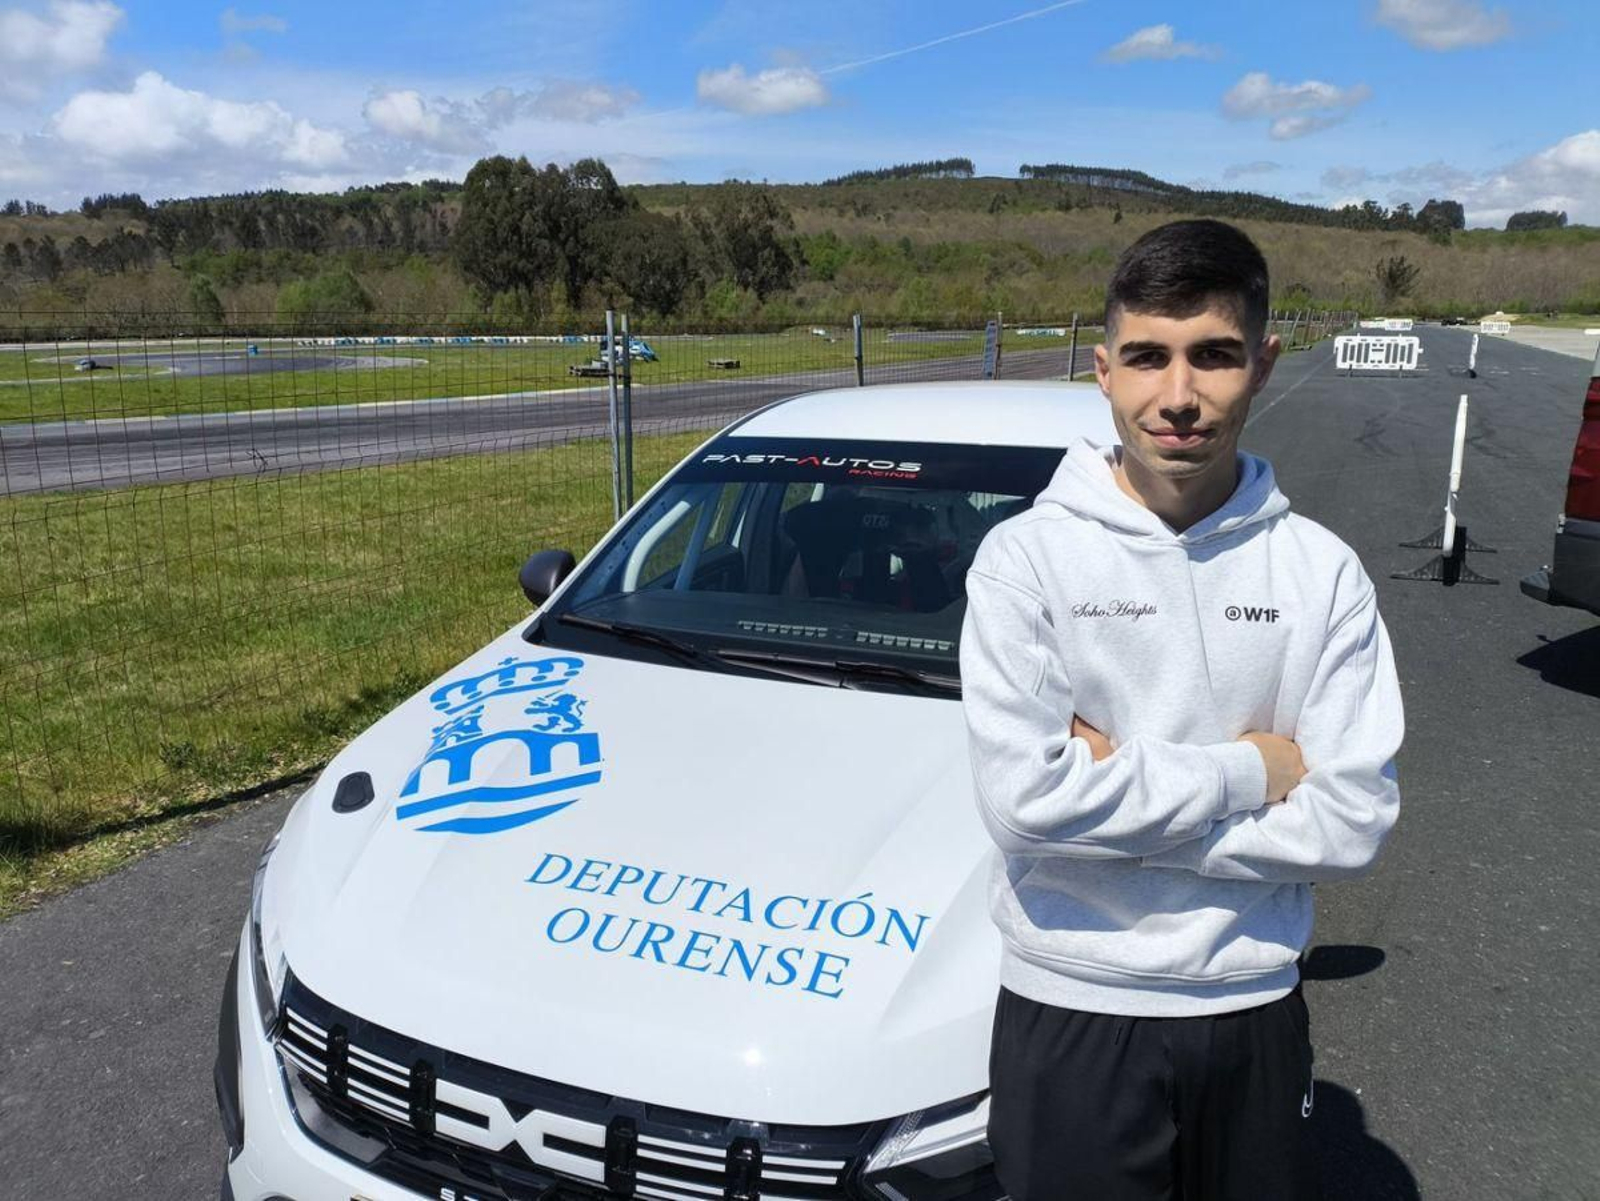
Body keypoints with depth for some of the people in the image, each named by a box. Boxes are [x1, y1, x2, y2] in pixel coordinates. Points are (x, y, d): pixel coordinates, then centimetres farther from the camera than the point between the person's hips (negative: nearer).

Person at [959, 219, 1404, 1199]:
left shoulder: (1322, 570, -5)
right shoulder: (1029, 555, -12)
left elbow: (1353, 822, -11)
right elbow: (1023, 796, -22)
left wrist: (1115, 789, -18)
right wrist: (1248, 773, -15)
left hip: (1253, 1009, 3)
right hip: (1071, 1010, -2)